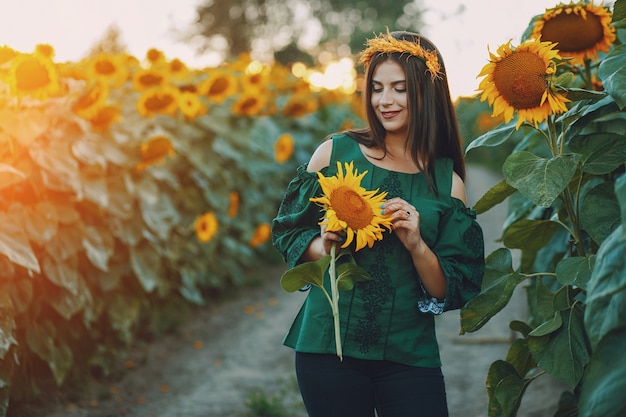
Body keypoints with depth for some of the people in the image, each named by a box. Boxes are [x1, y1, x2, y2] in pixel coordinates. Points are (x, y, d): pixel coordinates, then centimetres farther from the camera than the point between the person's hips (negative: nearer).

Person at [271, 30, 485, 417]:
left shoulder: (446, 181, 3)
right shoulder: (336, 152, 1)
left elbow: (453, 291, 0)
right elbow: (290, 230, 8)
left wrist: (416, 245, -16)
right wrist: (322, 247, -12)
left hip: (409, 355, 1)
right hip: (328, 344, 0)